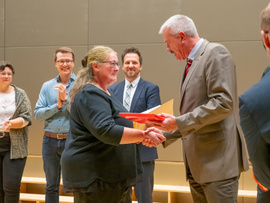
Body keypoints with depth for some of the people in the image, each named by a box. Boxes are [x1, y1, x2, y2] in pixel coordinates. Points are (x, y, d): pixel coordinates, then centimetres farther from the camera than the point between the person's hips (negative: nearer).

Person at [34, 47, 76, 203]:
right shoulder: (47, 86, 9)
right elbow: (37, 114, 2)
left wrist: (66, 99, -18)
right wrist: (57, 105, -9)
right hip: (50, 140, 4)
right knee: (51, 187, 13)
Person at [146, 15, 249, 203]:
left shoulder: (215, 53, -8)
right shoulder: (193, 62, 19)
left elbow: (223, 102, -19)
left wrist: (179, 122, -17)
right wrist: (163, 135, 14)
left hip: (217, 159, -9)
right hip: (197, 164, 9)